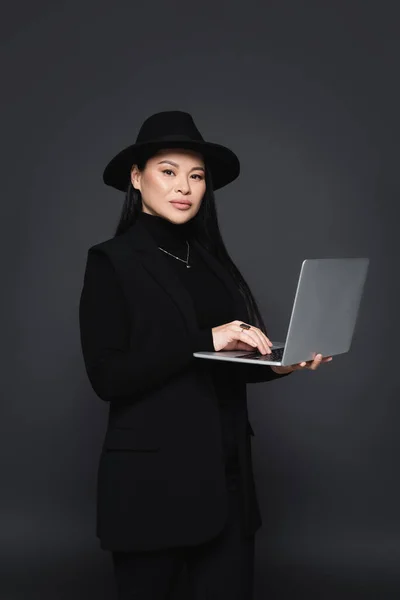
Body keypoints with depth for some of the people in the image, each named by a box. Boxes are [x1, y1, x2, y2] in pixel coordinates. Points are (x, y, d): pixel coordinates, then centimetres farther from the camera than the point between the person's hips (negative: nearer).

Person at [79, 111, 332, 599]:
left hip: (226, 474, 5)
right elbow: (107, 376, -15)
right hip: (153, 479, -5)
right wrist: (206, 340, -21)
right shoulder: (112, 262, -5)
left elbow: (224, 369, 14)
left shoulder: (211, 260, 11)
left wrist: (281, 362, -6)